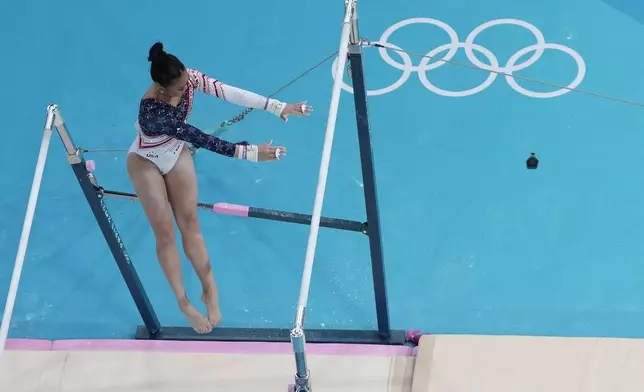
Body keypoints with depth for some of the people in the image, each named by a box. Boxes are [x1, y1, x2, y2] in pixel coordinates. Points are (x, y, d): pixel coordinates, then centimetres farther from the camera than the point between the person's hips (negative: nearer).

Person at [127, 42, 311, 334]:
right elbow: (202, 140, -41)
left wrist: (277, 107, -32)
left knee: (189, 222, 9)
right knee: (165, 233, 3)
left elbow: (228, 92, -28)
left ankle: (209, 291, 19)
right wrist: (250, 153, -40)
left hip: (176, 154, 5)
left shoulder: (187, 79, -26)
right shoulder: (153, 113, -42)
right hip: (146, 164, -5)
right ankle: (184, 304, 14)